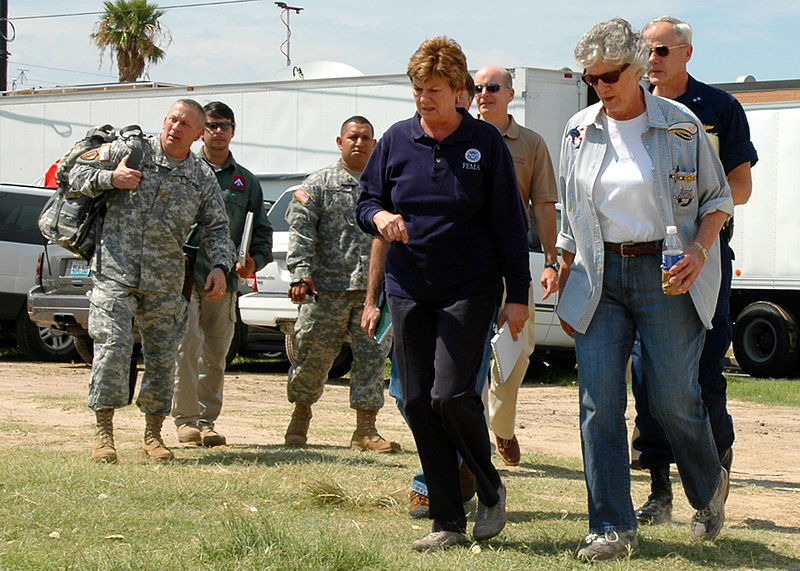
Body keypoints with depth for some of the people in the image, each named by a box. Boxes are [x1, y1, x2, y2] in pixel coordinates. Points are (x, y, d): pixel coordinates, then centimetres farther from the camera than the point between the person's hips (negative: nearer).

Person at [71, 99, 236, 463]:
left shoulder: (203, 179, 8)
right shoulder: (130, 152, 1)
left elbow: (216, 228, 13)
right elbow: (77, 173, 6)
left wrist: (220, 265, -4)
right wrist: (110, 178, -13)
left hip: (165, 282, 3)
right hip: (115, 273, -3)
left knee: (162, 357, 3)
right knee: (112, 347, -13)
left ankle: (153, 435, 15)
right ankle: (103, 432, -5)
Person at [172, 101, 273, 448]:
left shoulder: (246, 181, 19)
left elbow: (262, 231, 19)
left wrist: (255, 261, 1)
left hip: (225, 278, 4)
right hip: (185, 272, -3)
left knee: (215, 354, 5)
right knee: (187, 344, -12)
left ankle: (207, 419, 12)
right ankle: (186, 418, -7)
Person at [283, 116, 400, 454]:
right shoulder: (319, 184, 7)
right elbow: (301, 228, -2)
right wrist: (301, 272, -13)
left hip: (374, 288, 2)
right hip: (327, 287, -2)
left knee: (372, 356, -3)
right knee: (314, 354, 3)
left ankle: (365, 430, 0)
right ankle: (300, 417, 23)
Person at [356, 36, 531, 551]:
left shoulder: (485, 142, -1)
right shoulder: (397, 140, 7)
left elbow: (509, 222, 1)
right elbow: (366, 201, 15)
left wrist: (519, 295, -3)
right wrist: (380, 216, -10)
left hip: (469, 289, -4)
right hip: (409, 290, 4)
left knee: (451, 395, -16)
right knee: (418, 403, 1)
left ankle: (491, 489, 10)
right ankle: (449, 523, 8)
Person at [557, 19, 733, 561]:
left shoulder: (681, 125, -2)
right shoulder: (580, 132, 9)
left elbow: (718, 200, 5)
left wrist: (699, 251, -13)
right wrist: (565, 291, 14)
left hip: (665, 274, -3)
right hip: (600, 277, 3)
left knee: (674, 399, -2)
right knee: (600, 405, -5)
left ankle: (709, 487, 28)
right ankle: (613, 530, 0)